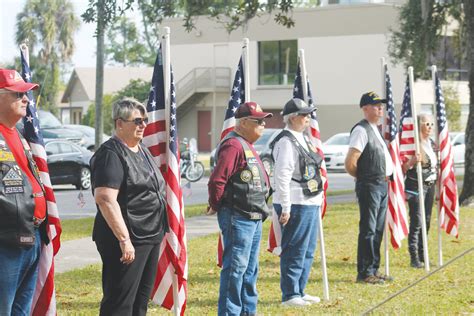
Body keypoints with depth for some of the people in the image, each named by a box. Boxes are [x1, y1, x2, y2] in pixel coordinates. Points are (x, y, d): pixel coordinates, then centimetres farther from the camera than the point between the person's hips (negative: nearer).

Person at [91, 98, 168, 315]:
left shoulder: (142, 151, 15)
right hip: (128, 240, -10)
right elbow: (105, 199, -23)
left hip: (151, 238, 10)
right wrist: (124, 239, -27)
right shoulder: (111, 154, -14)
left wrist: (160, 232, 21)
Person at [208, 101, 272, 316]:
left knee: (250, 269, 16)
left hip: (254, 218, 10)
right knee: (235, 268, -8)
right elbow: (217, 180, -22)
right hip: (238, 219, -10)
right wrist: (216, 206, -11)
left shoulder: (248, 146, 17)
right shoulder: (233, 145, -16)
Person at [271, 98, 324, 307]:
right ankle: (289, 295, 0)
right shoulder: (286, 142, -14)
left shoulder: (302, 139, 17)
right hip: (296, 205, -10)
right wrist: (285, 208, -21)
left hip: (310, 203, 10)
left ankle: (299, 291, 24)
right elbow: (282, 177, -19)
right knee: (295, 251, -6)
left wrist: (318, 201, 22)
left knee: (308, 251, 16)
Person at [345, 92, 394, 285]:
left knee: (377, 230, 13)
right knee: (368, 230, -7)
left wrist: (387, 177, 15)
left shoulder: (376, 129, 16)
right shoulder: (361, 130, -14)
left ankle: (373, 270, 21)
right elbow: (350, 163, -19)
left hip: (382, 185, 9)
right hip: (369, 187, -9)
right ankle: (364, 273, -3)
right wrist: (363, 176, -4)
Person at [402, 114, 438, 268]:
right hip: (416, 185, -7)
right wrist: (412, 161, -30)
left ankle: (422, 255, 16)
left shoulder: (432, 144, 13)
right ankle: (414, 257, -6)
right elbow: (403, 167, -11)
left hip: (430, 186, 7)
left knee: (426, 221, 9)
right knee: (416, 222, -9)